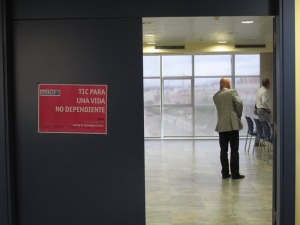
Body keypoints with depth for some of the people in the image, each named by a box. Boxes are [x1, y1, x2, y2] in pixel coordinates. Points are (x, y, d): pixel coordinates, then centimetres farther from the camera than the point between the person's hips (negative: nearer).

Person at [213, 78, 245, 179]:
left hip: (221, 126, 4)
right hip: (233, 124, -4)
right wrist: (239, 115, 1)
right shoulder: (232, 92, -2)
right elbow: (239, 103, -13)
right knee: (234, 150, 0)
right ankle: (235, 173, 0)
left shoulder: (215, 96, 11)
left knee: (223, 150, 7)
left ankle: (225, 173, 9)